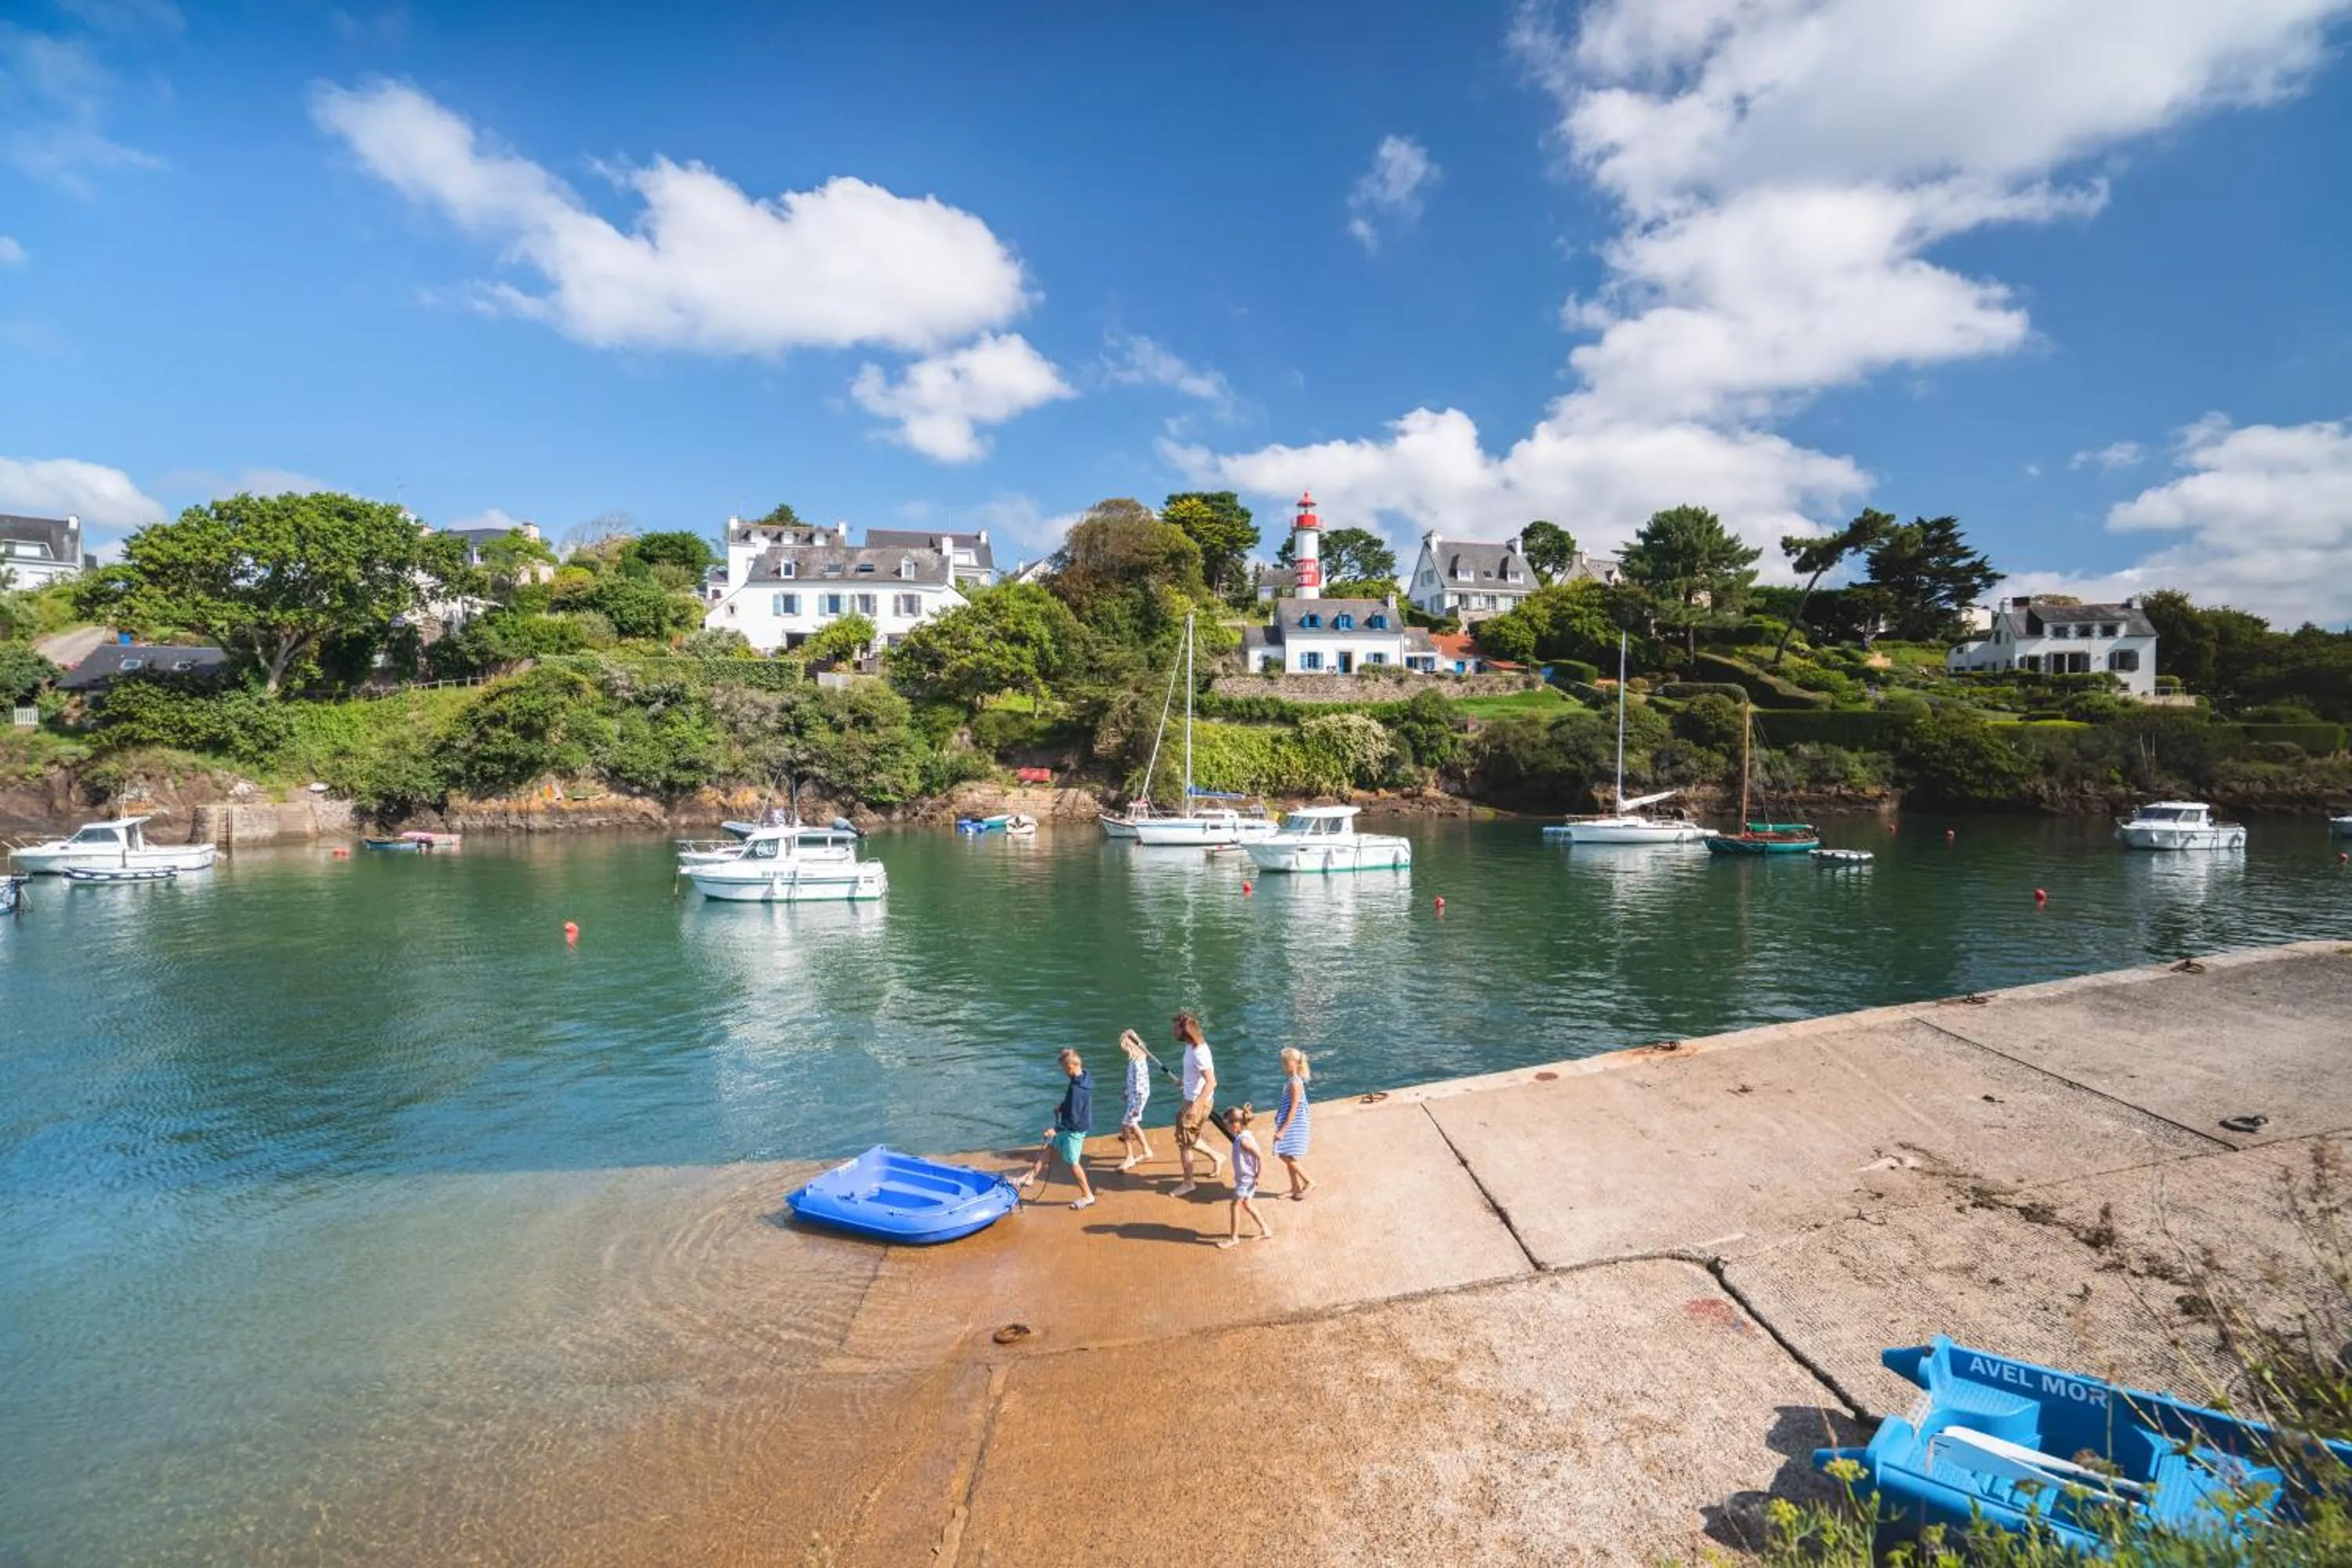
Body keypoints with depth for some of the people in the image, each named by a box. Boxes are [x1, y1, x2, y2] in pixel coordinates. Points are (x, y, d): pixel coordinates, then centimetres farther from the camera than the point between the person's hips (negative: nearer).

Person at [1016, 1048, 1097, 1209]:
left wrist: (1056, 1129, -19)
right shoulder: (1084, 1079, -3)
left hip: (1075, 1130, -9)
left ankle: (1088, 1196, 19)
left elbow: (1073, 1119, -27)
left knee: (1073, 1163, 6)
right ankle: (1030, 1178, 27)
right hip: (1072, 1128, 10)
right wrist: (1062, 1107, 8)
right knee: (1049, 1147, 18)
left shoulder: (1076, 1089, -31)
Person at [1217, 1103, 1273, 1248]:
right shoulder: (1242, 1136, 3)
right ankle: (1266, 1230, 28)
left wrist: (1258, 1176, -20)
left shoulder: (1244, 1140, -26)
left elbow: (1260, 1156, -26)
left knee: (1236, 1205, 0)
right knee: (1247, 1204, 19)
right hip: (1243, 1177, 10)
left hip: (1247, 1178, -10)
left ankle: (1234, 1238, 11)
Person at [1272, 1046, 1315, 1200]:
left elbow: (1293, 1109, -23)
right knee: (1287, 1156, 15)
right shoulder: (1290, 1080, 5)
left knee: (1287, 1156, -5)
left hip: (1294, 1124, -9)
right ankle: (1296, 1187, 26)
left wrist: (1282, 1130, -23)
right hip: (1291, 1124, 9)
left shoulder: (1295, 1083, -23)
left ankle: (1309, 1183, 8)